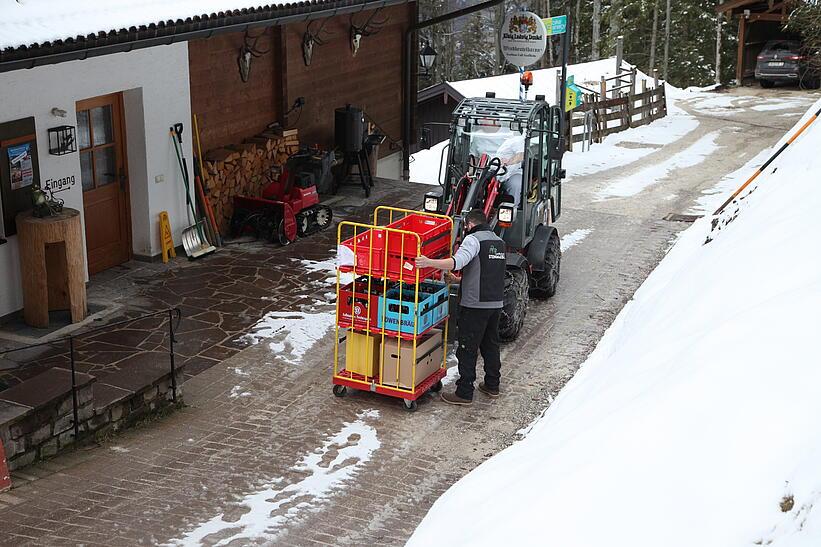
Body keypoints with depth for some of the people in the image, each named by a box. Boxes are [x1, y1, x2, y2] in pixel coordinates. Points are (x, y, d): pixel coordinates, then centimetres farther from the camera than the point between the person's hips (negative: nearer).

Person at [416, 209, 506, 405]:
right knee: (491, 345, 20)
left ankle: (464, 393, 0)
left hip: (475, 304, -8)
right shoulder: (499, 241, 16)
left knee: (467, 349, -2)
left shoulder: (473, 239, -11)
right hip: (496, 303, 8)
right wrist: (461, 279, 35)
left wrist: (430, 263, -37)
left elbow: (457, 262, -29)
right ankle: (492, 385, 29)